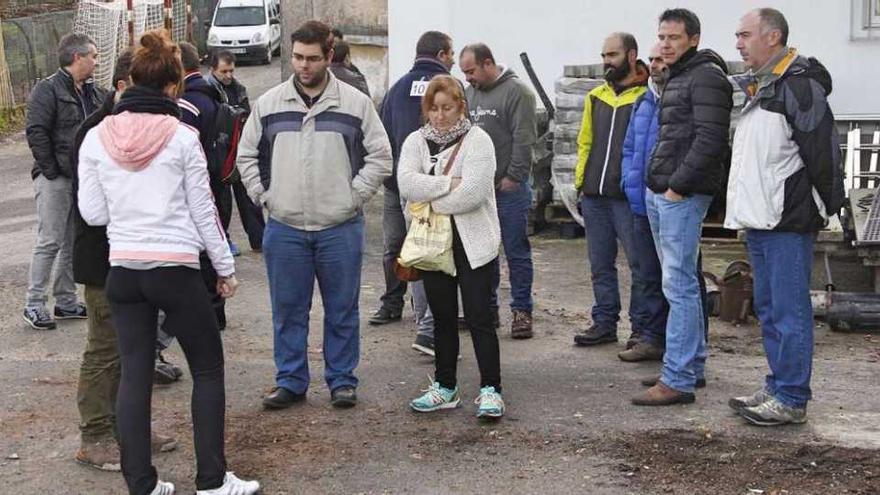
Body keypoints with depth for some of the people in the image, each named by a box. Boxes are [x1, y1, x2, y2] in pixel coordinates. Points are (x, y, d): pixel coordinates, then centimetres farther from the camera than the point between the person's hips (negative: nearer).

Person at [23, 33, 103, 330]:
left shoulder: (92, 93, 15)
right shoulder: (48, 90, -10)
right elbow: (36, 133, -16)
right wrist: (51, 170, -16)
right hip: (55, 181, -8)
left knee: (74, 243, 12)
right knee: (50, 242, -6)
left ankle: (66, 302, 20)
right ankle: (34, 305, 1)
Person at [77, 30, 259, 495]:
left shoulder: (97, 138, 0)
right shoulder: (181, 136, -9)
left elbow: (92, 213, 3)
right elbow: (203, 211, -4)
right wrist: (225, 268, 6)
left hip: (122, 270, 4)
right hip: (176, 269, -3)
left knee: (134, 374, 9)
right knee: (208, 369, 10)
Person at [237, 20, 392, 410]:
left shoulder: (356, 103, -1)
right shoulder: (269, 104, 4)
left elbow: (379, 157, 2)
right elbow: (247, 155, 13)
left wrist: (353, 197, -5)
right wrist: (264, 196, 3)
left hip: (341, 228, -1)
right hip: (284, 228, 2)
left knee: (342, 311, 7)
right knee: (288, 310, 8)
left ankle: (342, 381, 18)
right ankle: (290, 381, 19)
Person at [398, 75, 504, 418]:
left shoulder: (478, 140, -7)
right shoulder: (416, 141, 6)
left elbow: (473, 192, -21)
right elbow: (406, 184, -12)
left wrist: (431, 202, -13)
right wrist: (449, 183, -19)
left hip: (472, 243, -5)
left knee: (479, 318, -4)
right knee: (443, 318, 13)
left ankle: (490, 389, 1)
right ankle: (445, 387, 23)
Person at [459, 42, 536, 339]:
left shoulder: (516, 92, -8)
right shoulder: (469, 94, 12)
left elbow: (524, 139, -13)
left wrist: (513, 177, -15)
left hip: (508, 188, -6)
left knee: (516, 251, 1)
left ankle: (521, 311, 8)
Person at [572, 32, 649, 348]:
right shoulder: (596, 97, 15)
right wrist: (580, 180, 12)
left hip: (629, 196, -6)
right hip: (594, 196, 7)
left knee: (640, 264, 0)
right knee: (600, 265, 12)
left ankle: (642, 327, 9)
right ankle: (604, 323, 22)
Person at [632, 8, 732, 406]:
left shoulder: (706, 77, -10)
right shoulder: (676, 78, 20)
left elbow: (710, 139, -18)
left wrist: (679, 186, -18)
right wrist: (656, 184, 15)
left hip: (683, 195, -10)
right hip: (659, 193, 10)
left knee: (679, 285, -10)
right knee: (681, 283, 14)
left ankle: (677, 380, -10)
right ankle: (692, 365, 23)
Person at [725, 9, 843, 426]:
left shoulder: (799, 84, -13)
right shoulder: (756, 87, 17)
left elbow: (822, 150, -16)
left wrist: (824, 207, -11)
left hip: (788, 222, -10)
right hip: (758, 220, 10)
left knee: (789, 312, -5)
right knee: (768, 309, 15)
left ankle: (791, 399, 0)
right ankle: (777, 388, 24)